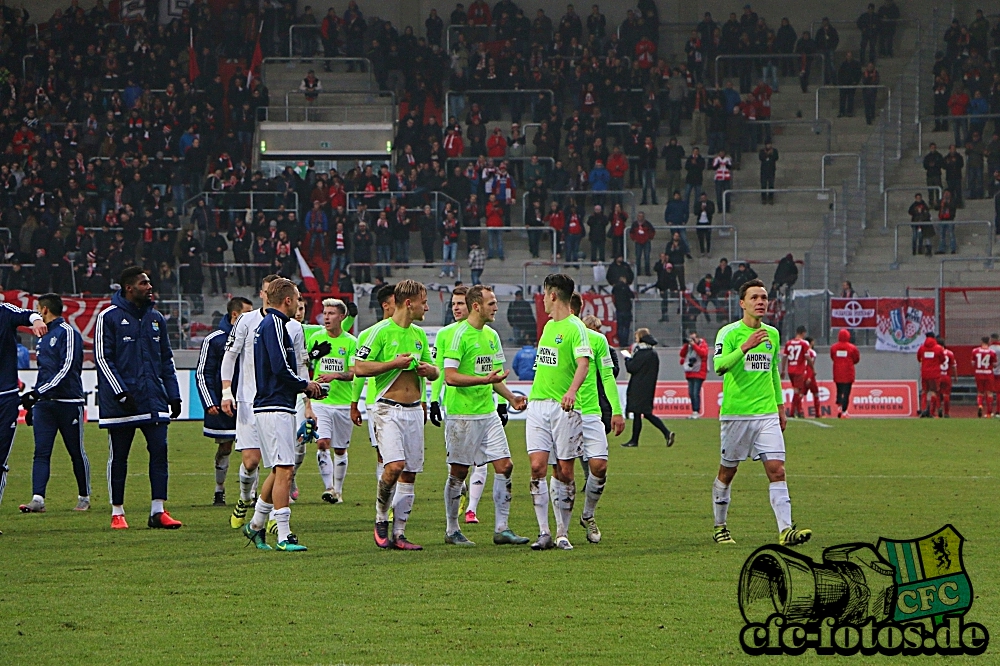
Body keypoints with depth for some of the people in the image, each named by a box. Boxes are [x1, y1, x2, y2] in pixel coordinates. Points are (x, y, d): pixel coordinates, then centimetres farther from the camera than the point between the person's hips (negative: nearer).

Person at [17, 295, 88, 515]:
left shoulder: (68, 333, -8)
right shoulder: (44, 337, 19)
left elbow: (66, 370, -17)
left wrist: (38, 392, -22)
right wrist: (32, 403, 22)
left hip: (68, 403, -7)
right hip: (44, 404, 7)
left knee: (77, 453, 3)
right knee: (41, 452, -5)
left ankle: (84, 497, 15)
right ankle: (38, 499, -12)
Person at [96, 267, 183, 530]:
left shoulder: (156, 319, 14)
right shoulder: (109, 318, -3)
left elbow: (166, 360, 20)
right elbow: (102, 358, -7)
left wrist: (174, 395, 13)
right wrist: (121, 393, -15)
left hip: (153, 398, 4)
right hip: (121, 402, -4)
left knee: (159, 450, -6)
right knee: (119, 456, 3)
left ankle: (158, 511, -3)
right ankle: (117, 513, 11)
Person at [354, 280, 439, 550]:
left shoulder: (419, 334, 14)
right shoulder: (381, 331, -6)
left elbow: (435, 372, 23)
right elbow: (360, 367, -12)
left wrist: (428, 369, 0)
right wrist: (394, 363, -14)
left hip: (414, 410, 7)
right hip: (388, 408, -7)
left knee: (409, 474, 3)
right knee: (395, 465, -21)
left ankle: (398, 533, 7)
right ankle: (381, 518, 1)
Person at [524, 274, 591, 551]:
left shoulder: (575, 327, -8)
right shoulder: (548, 326, 17)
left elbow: (583, 363, -22)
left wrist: (572, 391, -38)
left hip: (563, 407, -6)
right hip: (538, 405, 6)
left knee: (564, 471, 0)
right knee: (537, 466, -6)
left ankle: (562, 533, 10)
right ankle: (544, 532, -6)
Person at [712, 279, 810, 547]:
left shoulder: (773, 334, 12)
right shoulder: (729, 333, -6)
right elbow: (720, 366, -21)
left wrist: (780, 407, 23)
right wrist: (745, 347, -33)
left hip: (767, 413, 4)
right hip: (735, 412, -4)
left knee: (777, 469, -9)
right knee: (727, 472, 7)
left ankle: (785, 530, -15)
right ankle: (720, 527, 23)